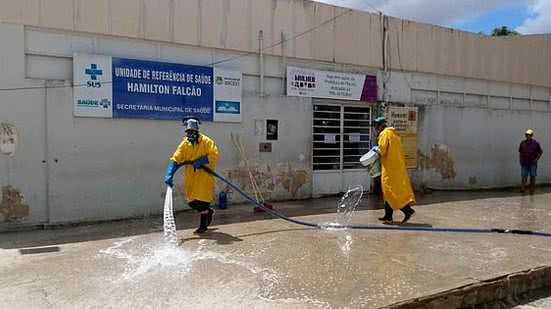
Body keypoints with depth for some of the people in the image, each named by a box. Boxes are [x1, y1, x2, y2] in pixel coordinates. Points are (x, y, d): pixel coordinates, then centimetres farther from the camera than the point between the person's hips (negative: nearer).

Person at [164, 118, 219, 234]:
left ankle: (203, 225, 14)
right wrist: (169, 175, -17)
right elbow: (175, 159, -4)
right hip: (190, 177, 5)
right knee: (191, 202, 7)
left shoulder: (206, 141, -6)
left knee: (202, 201, -6)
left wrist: (201, 161, -26)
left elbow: (214, 155, -15)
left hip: (204, 175, -5)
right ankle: (209, 212, 36)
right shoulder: (184, 144, 4)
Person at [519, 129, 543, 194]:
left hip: (533, 163, -1)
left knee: (532, 177, 5)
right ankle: (522, 188, -8)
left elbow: (540, 152, 3)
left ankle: (532, 191, 12)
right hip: (524, 163, 1)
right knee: (524, 176, -3)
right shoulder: (522, 143, 5)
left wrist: (536, 159, -7)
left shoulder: (536, 143, -2)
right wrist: (520, 160, 3)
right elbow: (520, 152, 12)